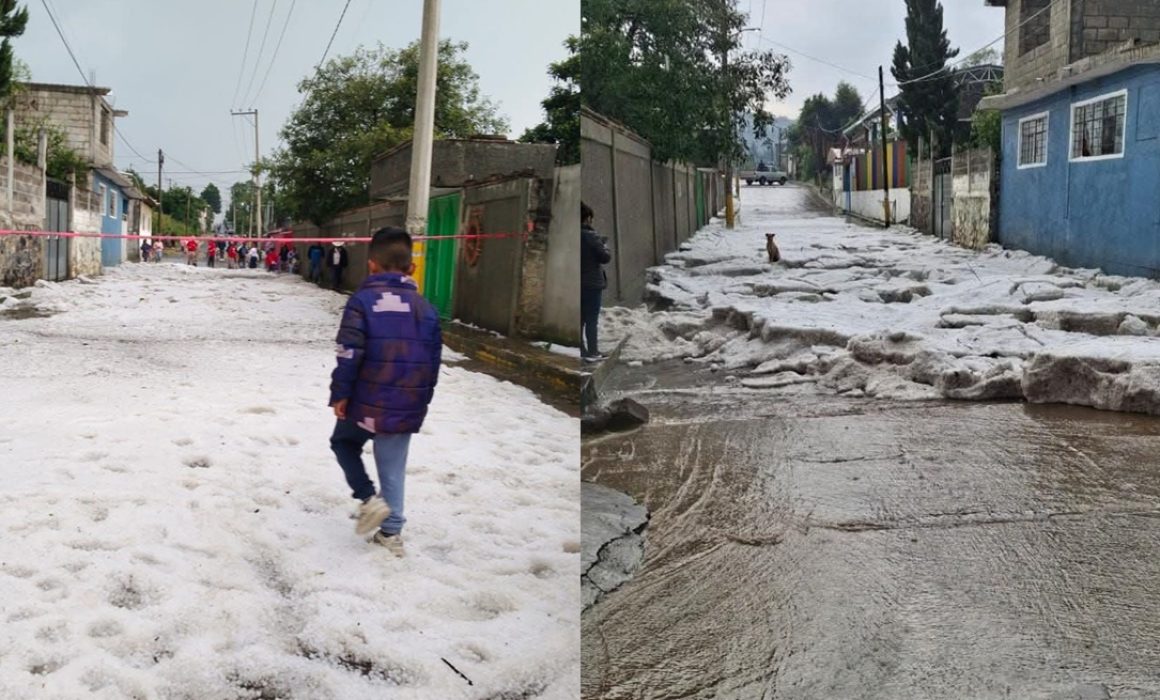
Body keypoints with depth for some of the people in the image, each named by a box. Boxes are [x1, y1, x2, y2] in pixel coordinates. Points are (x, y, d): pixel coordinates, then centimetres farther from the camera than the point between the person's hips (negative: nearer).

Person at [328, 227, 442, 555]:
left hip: (366, 404, -4)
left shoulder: (363, 300, -9)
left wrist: (339, 394, -6)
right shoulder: (426, 307, 5)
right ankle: (391, 532, 19)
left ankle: (369, 498, 7)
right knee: (393, 469, 15)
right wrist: (421, 402, 19)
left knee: (344, 442, 23)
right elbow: (434, 362, 9)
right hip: (407, 409, 4)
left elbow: (349, 354, -15)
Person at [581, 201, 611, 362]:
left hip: (577, 283, 6)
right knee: (591, 319, 0)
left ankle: (580, 350, 17)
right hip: (592, 282, -6)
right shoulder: (590, 236, -16)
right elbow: (605, 257, -15)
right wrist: (605, 248, 6)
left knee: (579, 318, 13)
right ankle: (592, 353, 2)